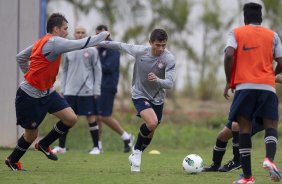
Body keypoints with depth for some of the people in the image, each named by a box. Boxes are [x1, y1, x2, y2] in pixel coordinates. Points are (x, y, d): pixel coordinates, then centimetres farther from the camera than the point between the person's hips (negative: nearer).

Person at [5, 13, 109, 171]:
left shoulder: (42, 42, 6)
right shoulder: (54, 42, -22)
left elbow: (20, 57, 15)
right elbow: (82, 44, -27)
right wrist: (103, 35, -15)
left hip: (47, 92, 9)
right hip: (30, 96, -9)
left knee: (71, 118, -4)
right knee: (32, 134, 5)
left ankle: (43, 145, 15)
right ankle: (12, 160, 30)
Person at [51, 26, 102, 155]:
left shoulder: (92, 51, 1)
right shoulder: (68, 51, 9)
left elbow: (98, 71, 2)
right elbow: (64, 70, 15)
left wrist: (97, 90, -4)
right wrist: (62, 88, 9)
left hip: (87, 91, -3)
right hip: (70, 91, 3)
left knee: (91, 118, -2)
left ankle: (96, 147, 6)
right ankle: (61, 146, 9)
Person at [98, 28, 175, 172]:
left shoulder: (169, 59, -22)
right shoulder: (140, 51, -19)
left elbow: (169, 84, -26)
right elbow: (120, 46, -1)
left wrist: (157, 80, -48)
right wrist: (100, 43, 9)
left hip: (157, 99, 2)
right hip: (140, 95, -2)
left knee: (150, 132, 12)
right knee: (152, 123, -26)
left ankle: (135, 156, 37)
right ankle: (137, 152, -4)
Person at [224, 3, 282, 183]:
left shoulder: (236, 33, 9)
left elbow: (229, 55, -7)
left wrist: (228, 81, 4)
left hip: (244, 86, -1)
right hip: (267, 87, 1)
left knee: (244, 129, 4)